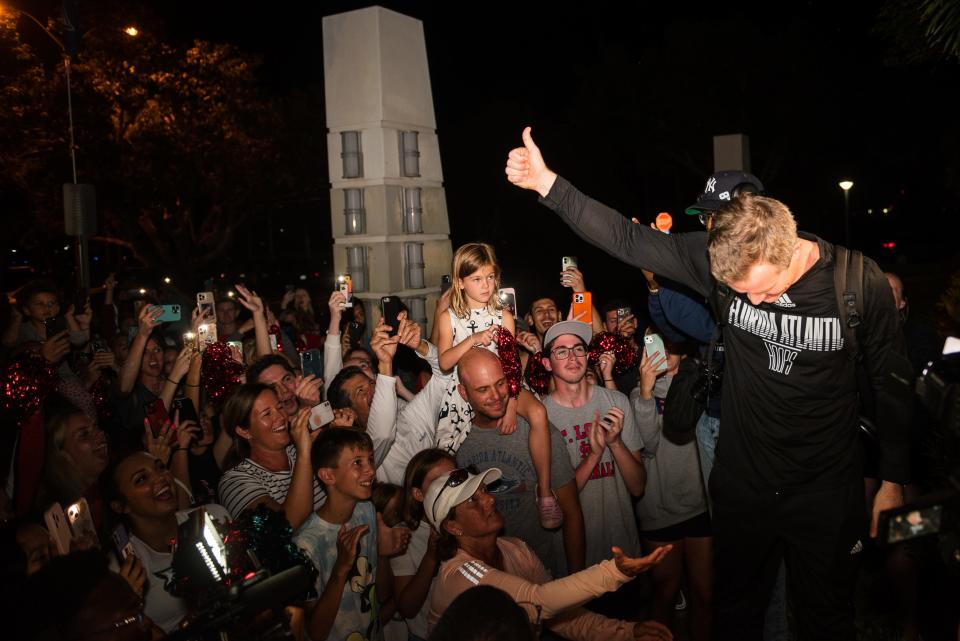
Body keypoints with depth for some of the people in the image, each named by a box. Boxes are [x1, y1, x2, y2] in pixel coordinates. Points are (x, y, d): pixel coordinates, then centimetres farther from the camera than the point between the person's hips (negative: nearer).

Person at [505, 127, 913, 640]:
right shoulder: (720, 260, -15)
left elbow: (891, 381, -4)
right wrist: (547, 183, -19)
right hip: (741, 483, 2)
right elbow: (627, 239, -12)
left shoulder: (861, 283, -17)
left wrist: (893, 481, 2)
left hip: (826, 493, -1)